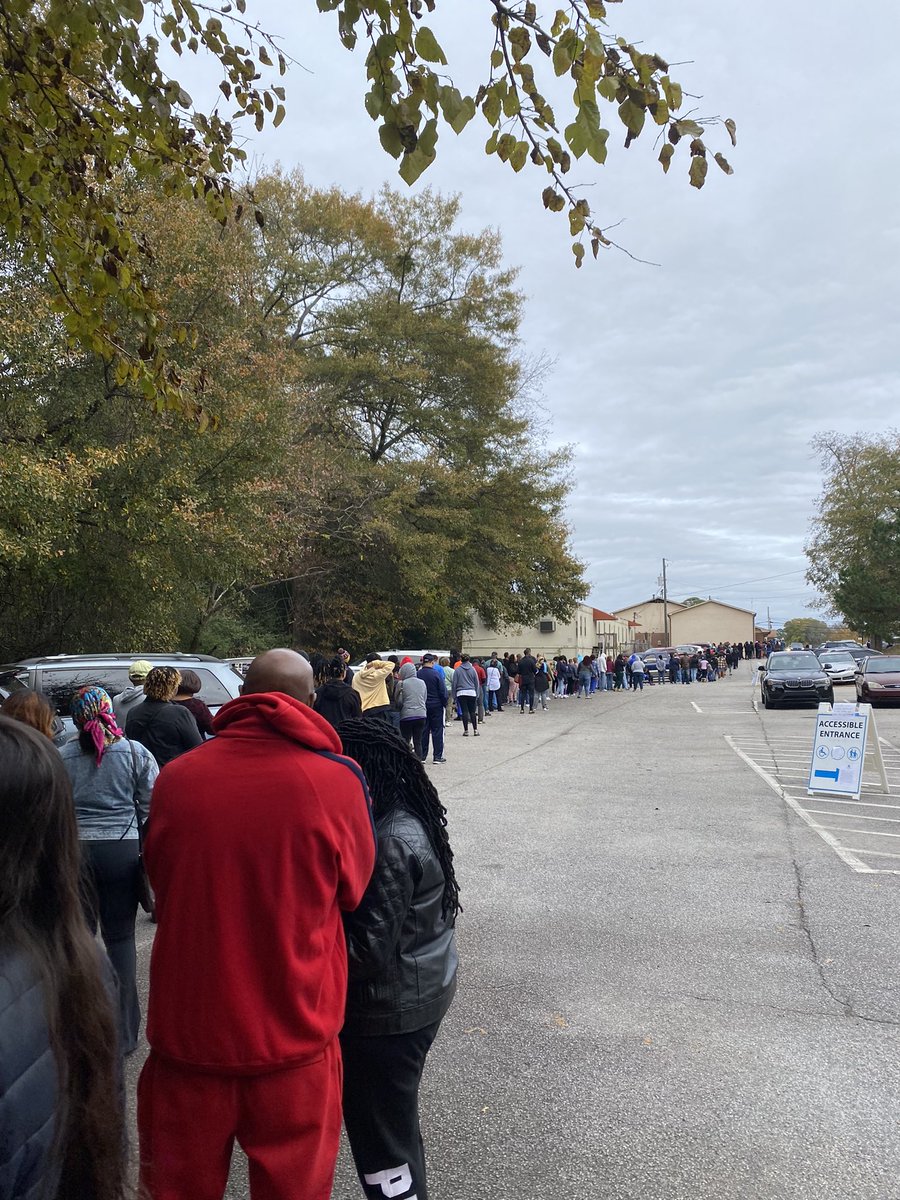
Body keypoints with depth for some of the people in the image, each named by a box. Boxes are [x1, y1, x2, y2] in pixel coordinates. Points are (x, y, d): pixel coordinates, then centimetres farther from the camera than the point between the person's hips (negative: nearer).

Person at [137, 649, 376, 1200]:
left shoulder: (176, 777, -10)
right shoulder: (338, 778, -16)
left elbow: (159, 880, 8)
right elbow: (351, 890, 0)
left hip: (187, 1028, 2)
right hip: (293, 1035, -1)